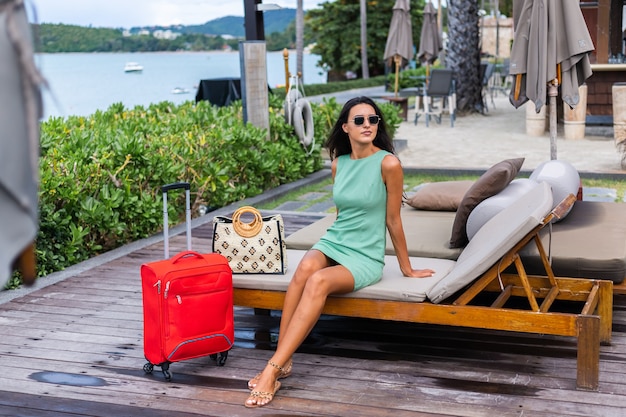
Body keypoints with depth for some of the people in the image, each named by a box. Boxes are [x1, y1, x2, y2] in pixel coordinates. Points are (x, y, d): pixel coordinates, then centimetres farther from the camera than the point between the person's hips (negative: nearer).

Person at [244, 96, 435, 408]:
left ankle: (272, 369, -36)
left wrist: (407, 269, 3)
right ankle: (282, 361, -32)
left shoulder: (388, 163, -11)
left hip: (365, 258, -4)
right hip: (332, 243, 4)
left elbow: (392, 219, -3)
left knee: (318, 281, -34)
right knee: (305, 267, -32)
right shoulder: (338, 164, 6)